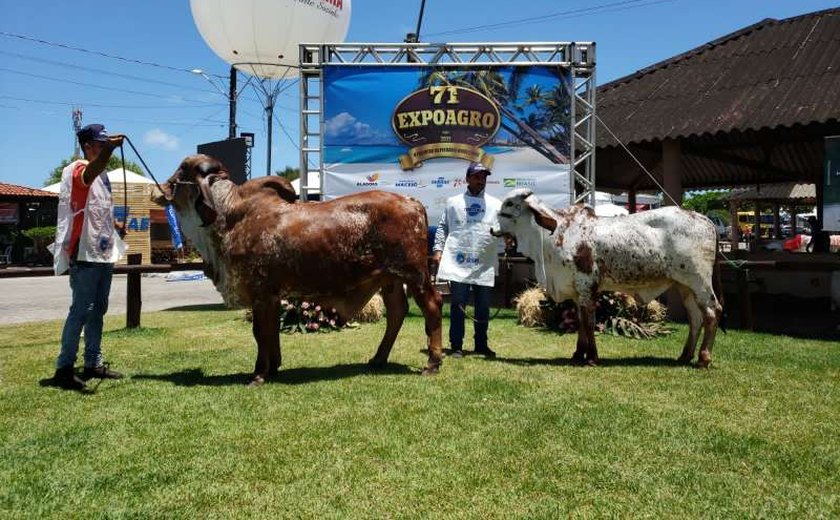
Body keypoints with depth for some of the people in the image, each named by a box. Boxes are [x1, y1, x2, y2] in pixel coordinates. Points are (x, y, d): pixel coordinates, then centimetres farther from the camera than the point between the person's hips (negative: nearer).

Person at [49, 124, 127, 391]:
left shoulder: (102, 175, 17)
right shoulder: (77, 170, -9)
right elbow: (91, 172, -36)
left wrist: (116, 226, 18)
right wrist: (109, 148, -51)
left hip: (104, 252, 9)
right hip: (84, 253, -9)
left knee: (98, 310, 12)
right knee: (81, 310, -9)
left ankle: (93, 363, 19)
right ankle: (64, 368, -3)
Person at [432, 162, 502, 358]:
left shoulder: (495, 204, 9)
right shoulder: (453, 202, 10)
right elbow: (442, 227, 11)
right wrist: (438, 249, 0)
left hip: (484, 266, 1)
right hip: (458, 263, -1)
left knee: (483, 307, 8)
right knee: (457, 305, 1)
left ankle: (481, 344, 21)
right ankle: (456, 346, 8)